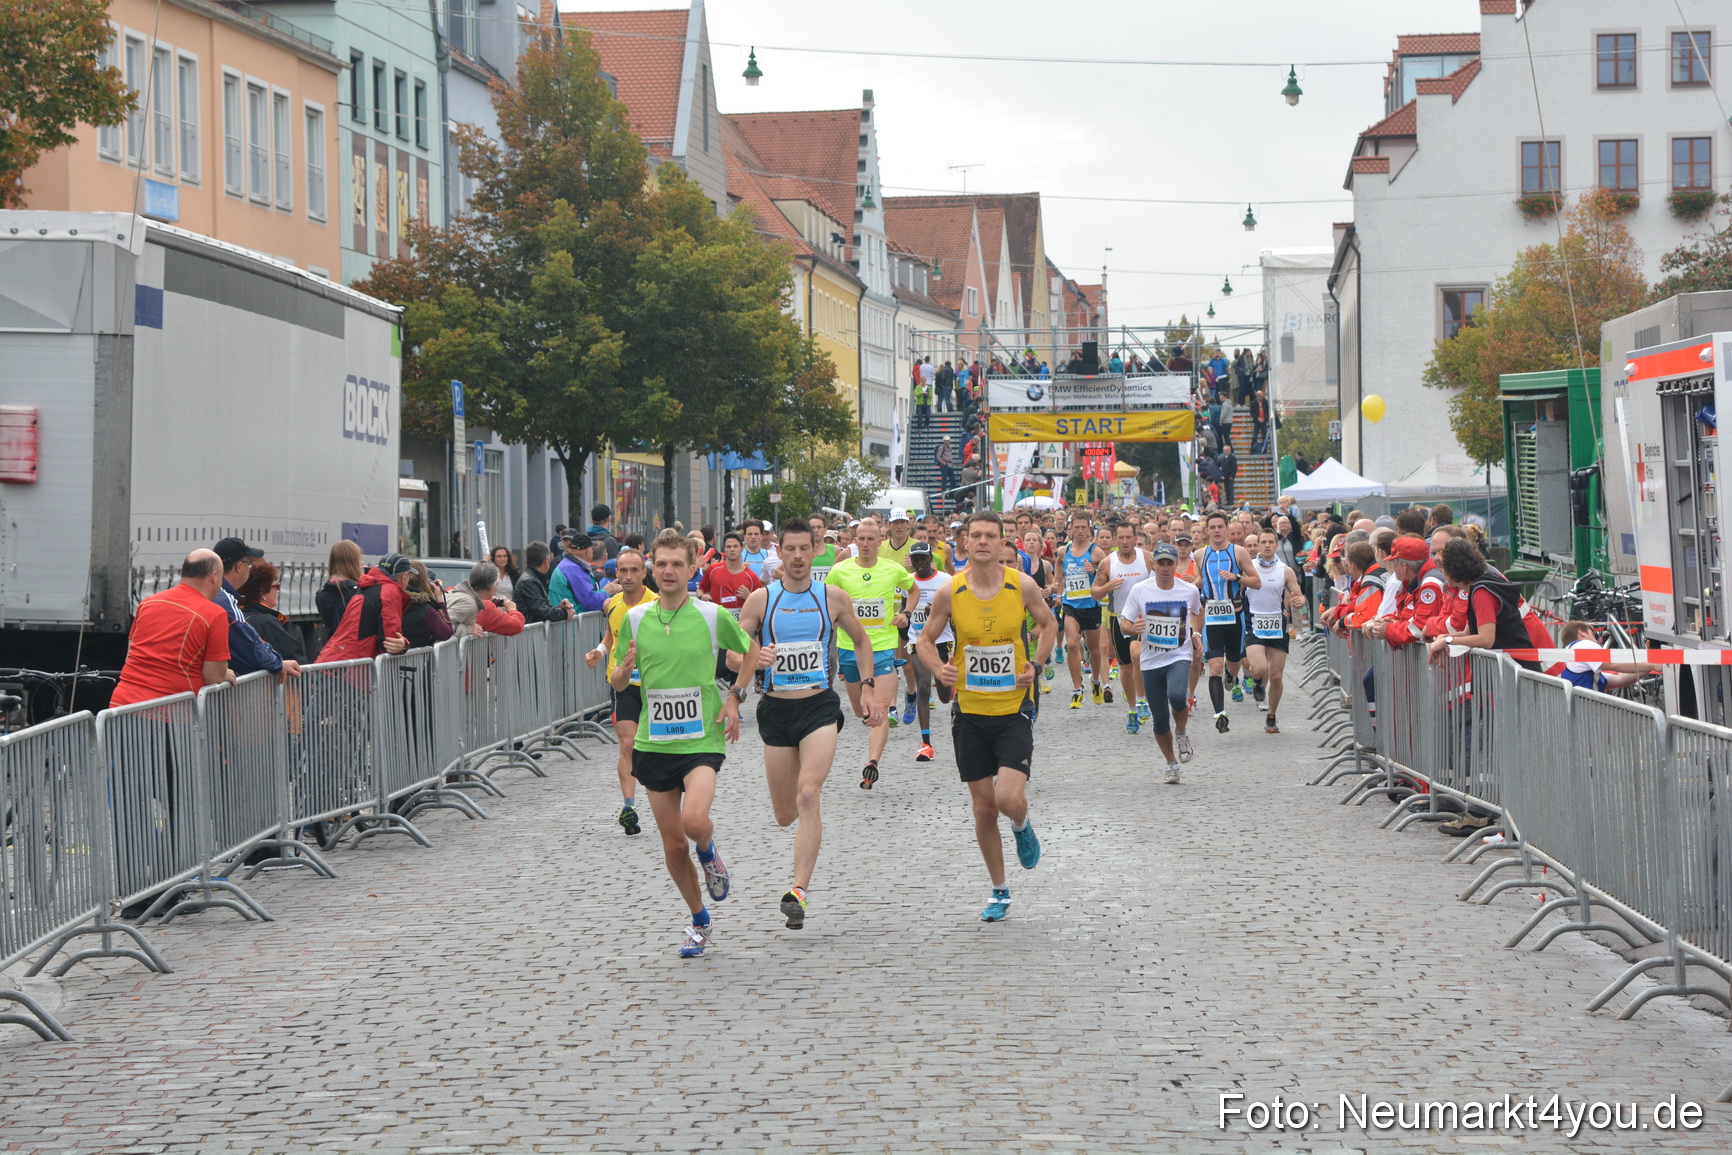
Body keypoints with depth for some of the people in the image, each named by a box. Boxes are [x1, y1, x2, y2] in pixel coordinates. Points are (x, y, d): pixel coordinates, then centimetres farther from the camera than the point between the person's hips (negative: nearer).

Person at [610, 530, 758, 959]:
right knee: (673, 846, 6)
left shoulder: (713, 616, -5)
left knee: (694, 820, -27)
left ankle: (709, 851, 10)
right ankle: (700, 922, 27)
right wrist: (625, 670, -14)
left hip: (702, 740, -3)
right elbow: (616, 683, 9)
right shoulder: (635, 618, 1)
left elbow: (751, 650, 13)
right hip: (654, 743, 3)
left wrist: (734, 696, 1)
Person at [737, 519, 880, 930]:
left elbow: (861, 640, 18)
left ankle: (798, 891, -25)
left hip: (820, 707, -1)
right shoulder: (760, 599, 1)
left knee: (808, 795, -22)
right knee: (785, 815, 7)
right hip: (776, 709, 2)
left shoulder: (833, 598, 3)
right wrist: (754, 658, -22)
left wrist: (870, 692, 13)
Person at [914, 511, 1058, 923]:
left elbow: (1049, 625, 12)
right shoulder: (950, 592, -6)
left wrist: (1036, 665, -2)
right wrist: (939, 670, -13)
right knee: (983, 807, 6)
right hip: (970, 711, 2)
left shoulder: (1022, 586, -7)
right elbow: (925, 639, 7)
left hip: (1014, 710, -1)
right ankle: (1000, 891, 23)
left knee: (1008, 798, -17)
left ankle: (1022, 827, 22)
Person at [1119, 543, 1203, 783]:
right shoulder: (1140, 590, -4)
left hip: (1179, 657, -1)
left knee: (1177, 696, -31)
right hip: (1151, 661, 1)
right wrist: (1134, 627, -21)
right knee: (1160, 720, 3)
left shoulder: (1190, 591, 0)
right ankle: (1171, 764, 25)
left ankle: (1181, 733, 0)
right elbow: (1124, 623, 1)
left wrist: (1197, 633, 5)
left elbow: (1198, 612, 22)